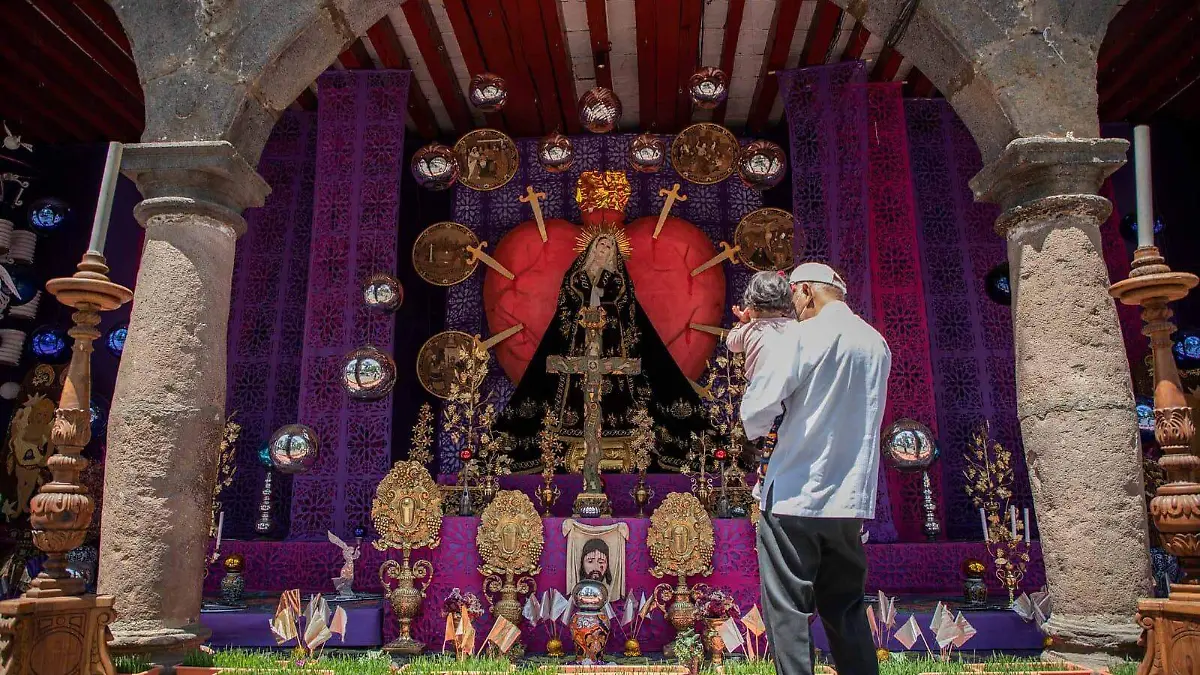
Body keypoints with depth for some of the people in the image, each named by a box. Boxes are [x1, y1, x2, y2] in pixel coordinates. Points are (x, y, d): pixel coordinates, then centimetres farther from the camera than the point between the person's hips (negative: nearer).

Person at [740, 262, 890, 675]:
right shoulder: (877, 344, 11)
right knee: (846, 610, 17)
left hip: (795, 496, -6)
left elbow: (756, 408, -16)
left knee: (787, 611, 2)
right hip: (850, 500, 7)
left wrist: (756, 429, 7)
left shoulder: (804, 335, -10)